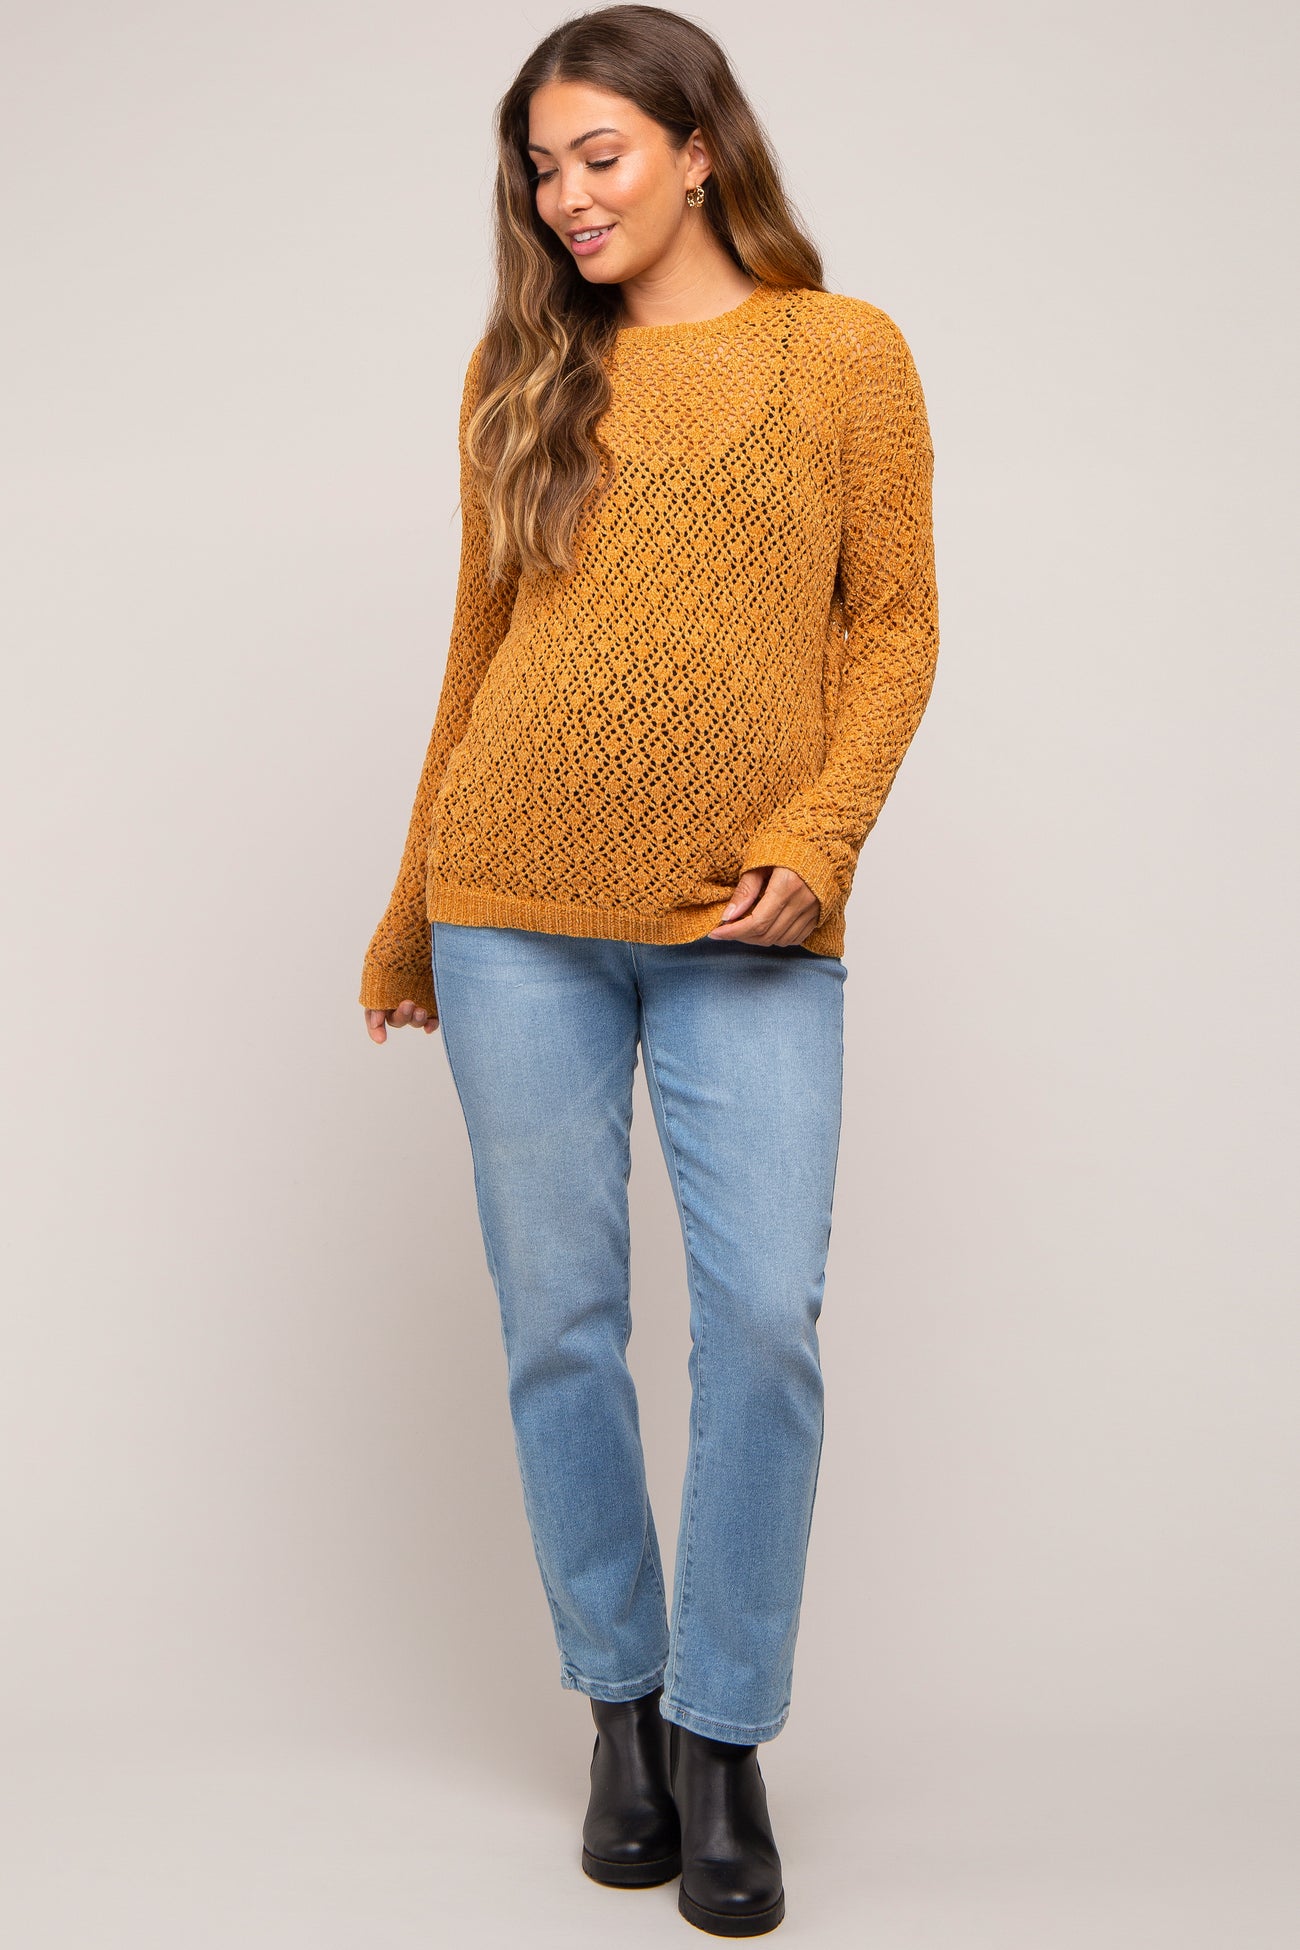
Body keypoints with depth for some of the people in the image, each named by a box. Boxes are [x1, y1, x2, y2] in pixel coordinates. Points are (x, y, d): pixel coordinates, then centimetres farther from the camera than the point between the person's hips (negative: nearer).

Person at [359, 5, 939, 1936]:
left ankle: (723, 1732, 13)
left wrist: (823, 834, -11)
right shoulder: (523, 370, 12)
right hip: (520, 910, 2)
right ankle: (621, 1701, 24)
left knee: (766, 1314, -8)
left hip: (748, 928, -2)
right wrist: (410, 908, 16)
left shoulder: (846, 352, 6)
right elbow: (478, 649, 15)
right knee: (561, 1321, 5)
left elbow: (895, 625, 4)